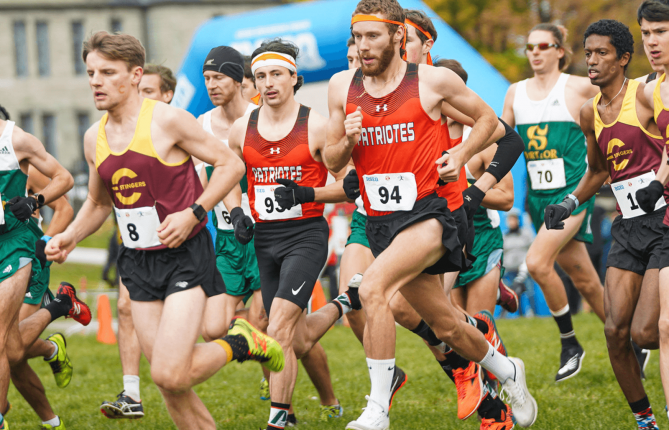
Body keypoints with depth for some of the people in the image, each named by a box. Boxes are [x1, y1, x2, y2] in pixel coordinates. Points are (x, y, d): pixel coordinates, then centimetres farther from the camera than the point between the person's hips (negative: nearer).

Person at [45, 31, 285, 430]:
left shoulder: (168, 120, -12)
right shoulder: (94, 138, 7)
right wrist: (70, 237, 4)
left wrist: (193, 213, -18)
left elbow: (231, 164, -7)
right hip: (138, 262, 6)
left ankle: (239, 342, 7)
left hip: (185, 255, -6)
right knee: (168, 381, 4)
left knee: (170, 375, -18)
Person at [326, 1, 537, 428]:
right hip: (381, 221, 5)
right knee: (446, 325, 15)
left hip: (430, 212, -5)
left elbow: (487, 118, 10)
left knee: (373, 287, -29)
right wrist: (348, 142, -11)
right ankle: (506, 370, 44)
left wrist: (460, 157, -5)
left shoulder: (432, 80, -5)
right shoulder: (342, 87, 4)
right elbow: (332, 162, 11)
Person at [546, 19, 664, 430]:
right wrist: (570, 203, 14)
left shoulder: (646, 96, -8)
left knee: (644, 331, -15)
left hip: (663, 221, -6)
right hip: (629, 227, 6)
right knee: (616, 330, -3)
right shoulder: (590, 113, 13)